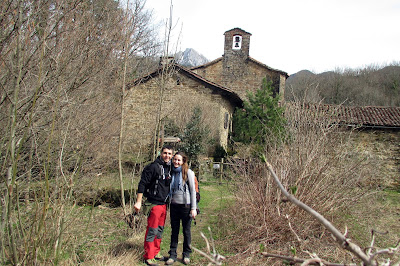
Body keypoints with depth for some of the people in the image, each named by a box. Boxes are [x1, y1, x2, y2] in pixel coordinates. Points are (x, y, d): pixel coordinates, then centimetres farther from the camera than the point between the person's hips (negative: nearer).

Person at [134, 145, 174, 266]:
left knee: (160, 230, 16)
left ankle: (156, 253, 29)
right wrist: (138, 202, -17)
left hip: (164, 204, 8)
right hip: (154, 204, -7)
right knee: (152, 231, -2)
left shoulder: (170, 168, 10)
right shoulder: (153, 167, -13)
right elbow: (142, 184, -14)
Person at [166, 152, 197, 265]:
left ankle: (186, 254, 21)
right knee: (174, 230, 9)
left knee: (186, 230, 7)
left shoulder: (188, 172, -6)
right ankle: (172, 254, 18)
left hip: (185, 205, -4)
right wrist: (168, 204, 11)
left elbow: (193, 190, -5)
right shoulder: (172, 172, 7)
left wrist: (193, 208, -9)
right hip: (174, 205, 4)